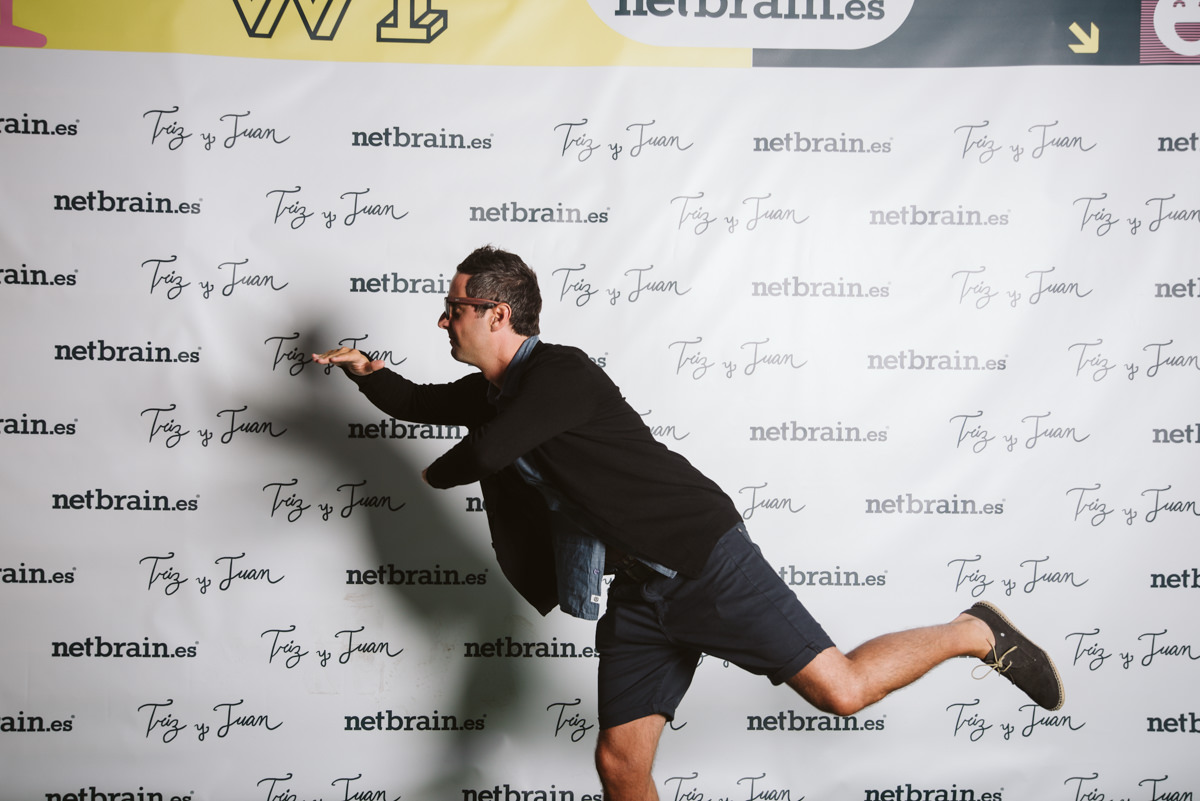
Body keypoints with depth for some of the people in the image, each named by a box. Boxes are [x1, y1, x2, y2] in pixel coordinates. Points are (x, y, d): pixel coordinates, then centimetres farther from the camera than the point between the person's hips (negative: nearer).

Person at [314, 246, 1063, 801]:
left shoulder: (560, 373, -16)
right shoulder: (492, 393, 13)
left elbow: (482, 454, -26)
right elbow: (418, 404, 27)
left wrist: (433, 474, -2)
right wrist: (368, 371, 5)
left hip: (705, 556, -8)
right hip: (639, 590, 8)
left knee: (841, 688, -9)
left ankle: (976, 633, 17)